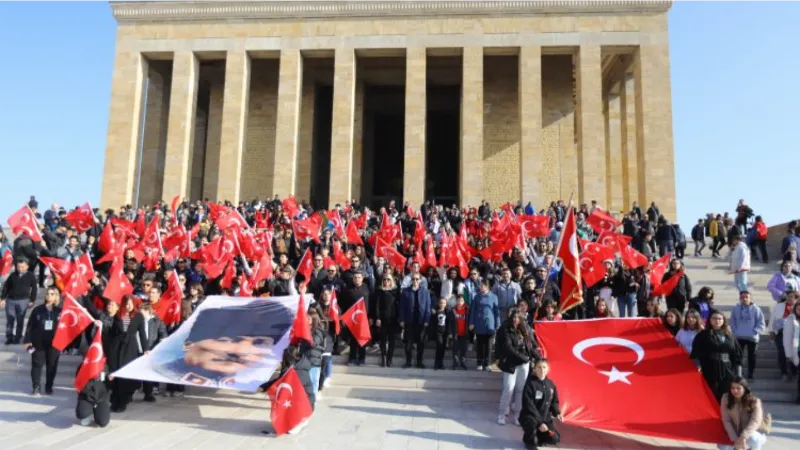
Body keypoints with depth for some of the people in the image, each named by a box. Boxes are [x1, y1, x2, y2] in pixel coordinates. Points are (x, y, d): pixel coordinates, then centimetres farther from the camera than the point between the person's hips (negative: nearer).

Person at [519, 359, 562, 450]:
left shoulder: (551, 384, 2)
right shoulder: (530, 384, -17)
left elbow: (554, 402, 13)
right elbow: (529, 406, -21)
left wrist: (557, 413, -8)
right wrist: (539, 422, -25)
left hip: (545, 418, 5)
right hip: (529, 417, -5)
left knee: (554, 439, -13)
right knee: (533, 422, -37)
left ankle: (538, 436, 20)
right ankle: (529, 439, -3)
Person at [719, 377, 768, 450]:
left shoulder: (754, 401, -13)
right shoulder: (726, 398, -10)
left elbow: (755, 421, -25)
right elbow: (726, 420, -13)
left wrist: (743, 437, -39)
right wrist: (735, 439, -24)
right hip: (735, 435, 3)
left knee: (752, 438, -37)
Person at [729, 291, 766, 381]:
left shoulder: (756, 309, -6)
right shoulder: (736, 309, -1)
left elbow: (761, 324, -4)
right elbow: (733, 323, 7)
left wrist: (754, 332, -13)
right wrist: (735, 332, -3)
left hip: (752, 338, -1)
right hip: (740, 337, 1)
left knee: (751, 356, 8)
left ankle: (750, 375, 17)